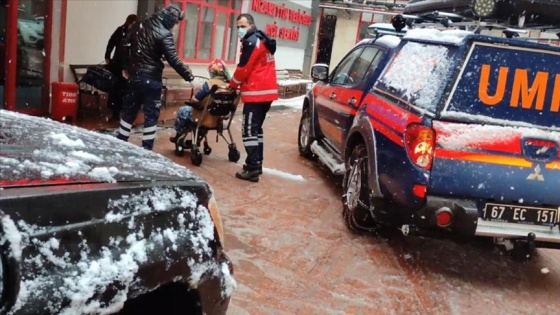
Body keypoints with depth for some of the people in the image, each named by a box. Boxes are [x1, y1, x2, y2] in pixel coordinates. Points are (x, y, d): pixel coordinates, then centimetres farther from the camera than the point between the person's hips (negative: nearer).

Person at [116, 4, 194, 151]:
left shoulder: (138, 26, 7)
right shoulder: (164, 34, -15)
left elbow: (125, 46, 14)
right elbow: (174, 60, -19)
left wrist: (125, 67, 22)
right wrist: (190, 77, -16)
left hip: (134, 76, 6)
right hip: (152, 80, -6)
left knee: (129, 111, 16)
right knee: (151, 115, 2)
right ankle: (146, 149, 4)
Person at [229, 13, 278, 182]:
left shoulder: (251, 42, -11)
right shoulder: (262, 41, 20)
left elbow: (243, 68, -13)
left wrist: (232, 85, 3)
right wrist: (239, 84, 19)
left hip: (256, 93, -10)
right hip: (267, 91, 10)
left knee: (249, 131, -8)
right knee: (256, 129, 16)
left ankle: (252, 169, -9)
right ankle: (256, 164, 21)